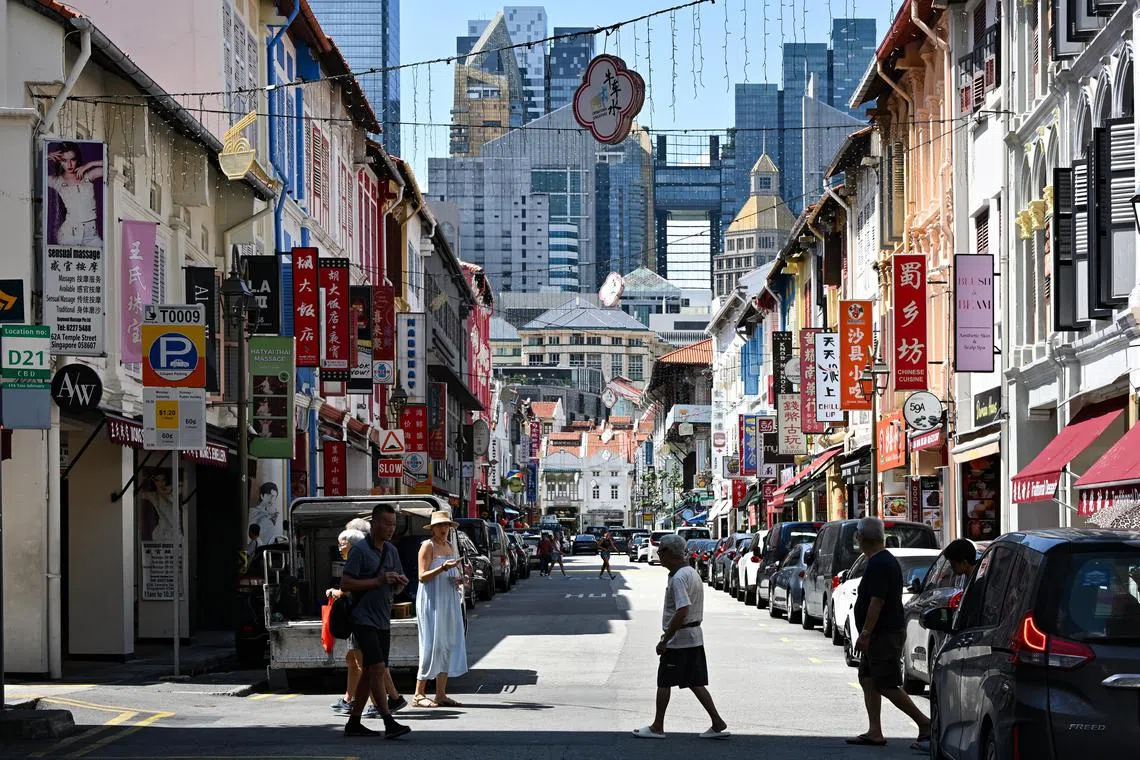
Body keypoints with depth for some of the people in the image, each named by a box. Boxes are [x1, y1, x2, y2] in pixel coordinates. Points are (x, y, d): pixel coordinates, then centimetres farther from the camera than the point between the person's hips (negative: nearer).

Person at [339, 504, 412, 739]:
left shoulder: (391, 551, 14)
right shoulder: (360, 550, -10)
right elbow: (345, 584, -15)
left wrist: (400, 582, -1)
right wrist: (378, 581, -19)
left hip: (383, 621, 8)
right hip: (364, 620, -8)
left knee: (369, 673, 9)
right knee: (378, 669, -15)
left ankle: (353, 723, 15)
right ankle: (389, 723, -18)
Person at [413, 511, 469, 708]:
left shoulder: (449, 546, 16)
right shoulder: (428, 546, -6)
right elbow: (422, 576, -13)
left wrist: (458, 580, 4)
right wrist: (443, 568, -25)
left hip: (449, 601, 8)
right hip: (431, 601, -8)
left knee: (449, 644, 4)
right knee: (432, 645, -10)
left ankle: (441, 694, 7)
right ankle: (419, 694, -6)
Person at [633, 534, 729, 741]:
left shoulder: (678, 578, -19)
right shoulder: (691, 573, 13)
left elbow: (682, 611, -27)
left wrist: (665, 640, -22)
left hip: (678, 640, -9)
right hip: (695, 638, 9)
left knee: (664, 683, 3)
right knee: (696, 683, 10)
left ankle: (657, 727, 11)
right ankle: (718, 724, 6)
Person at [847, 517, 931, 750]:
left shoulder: (878, 565, -18)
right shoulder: (886, 560, 16)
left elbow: (877, 601, -25)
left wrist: (865, 634, -24)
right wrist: (867, 634, 24)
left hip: (884, 635, -11)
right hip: (881, 635, 11)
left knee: (886, 686, -9)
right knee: (867, 680, 11)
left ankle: (925, 724, -9)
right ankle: (875, 733, 11)